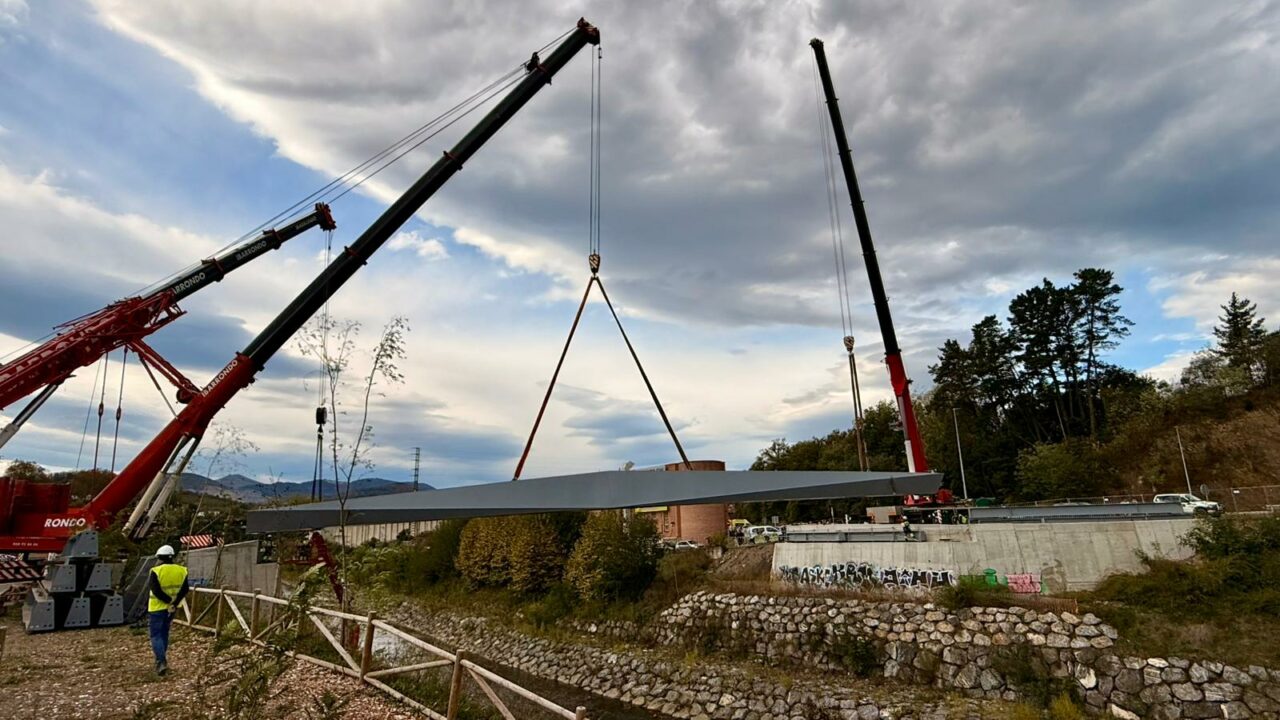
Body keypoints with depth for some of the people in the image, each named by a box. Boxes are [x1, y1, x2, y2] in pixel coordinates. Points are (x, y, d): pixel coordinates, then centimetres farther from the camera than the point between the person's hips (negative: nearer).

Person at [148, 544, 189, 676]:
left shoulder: (156, 571, -15)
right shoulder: (181, 571, -2)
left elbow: (156, 591, -21)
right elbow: (184, 590, -9)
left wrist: (169, 601, -14)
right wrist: (175, 603, -12)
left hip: (157, 607, -5)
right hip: (171, 608, 5)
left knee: (156, 635, 3)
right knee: (164, 633, 21)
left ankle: (161, 662, -9)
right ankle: (160, 660, 29)